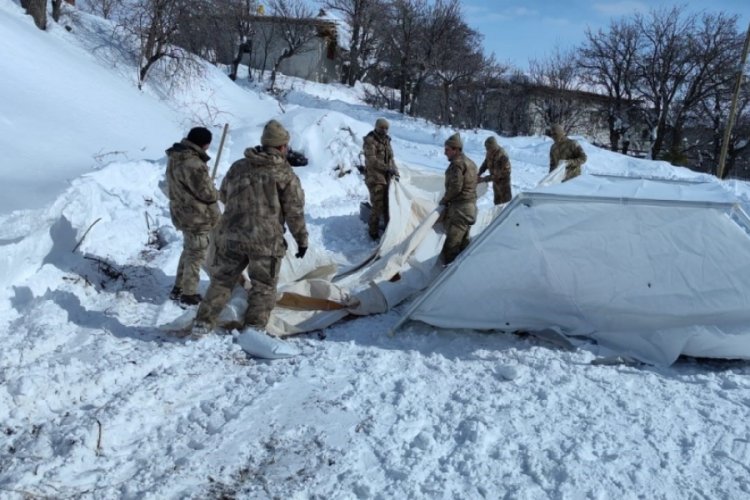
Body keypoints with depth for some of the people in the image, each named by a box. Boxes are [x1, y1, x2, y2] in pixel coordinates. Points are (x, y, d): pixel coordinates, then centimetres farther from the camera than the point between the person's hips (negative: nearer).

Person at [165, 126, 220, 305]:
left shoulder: (176, 157, 6)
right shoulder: (192, 164, -27)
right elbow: (207, 193, -23)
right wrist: (218, 194, -1)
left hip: (182, 212, 10)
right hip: (196, 216, -10)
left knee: (189, 251, 24)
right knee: (196, 255, 5)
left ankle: (179, 288, 33)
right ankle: (189, 294, 16)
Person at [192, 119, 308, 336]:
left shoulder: (238, 167, 8)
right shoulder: (285, 174, -5)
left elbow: (224, 195, 20)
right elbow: (294, 211, -5)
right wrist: (301, 239, 5)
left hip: (230, 235, 4)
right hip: (266, 240, -4)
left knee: (221, 281, 17)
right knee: (263, 287, 10)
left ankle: (203, 323, 17)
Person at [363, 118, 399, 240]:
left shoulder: (386, 140, 13)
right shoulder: (370, 140, -13)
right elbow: (372, 160, -21)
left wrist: (395, 170, 5)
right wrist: (388, 168, -23)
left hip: (386, 178, 8)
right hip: (375, 178, -8)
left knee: (388, 204, 13)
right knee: (377, 206, -8)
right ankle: (373, 232, 4)